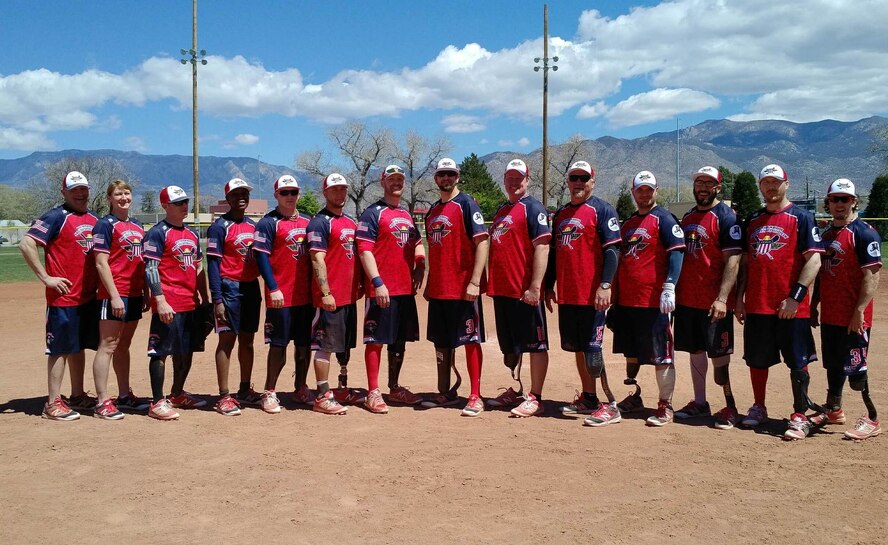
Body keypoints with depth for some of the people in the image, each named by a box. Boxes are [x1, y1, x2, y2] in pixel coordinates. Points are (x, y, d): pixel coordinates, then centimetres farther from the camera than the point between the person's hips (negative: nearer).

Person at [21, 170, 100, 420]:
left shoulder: (94, 219, 13)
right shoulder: (56, 217, -10)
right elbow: (26, 244, -18)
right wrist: (46, 278, -19)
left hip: (89, 295, 7)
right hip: (63, 297, -7)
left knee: (79, 346, 15)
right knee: (61, 348, -2)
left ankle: (77, 396, 25)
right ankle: (53, 403, 5)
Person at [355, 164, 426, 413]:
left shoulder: (407, 214, 17)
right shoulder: (373, 213, -5)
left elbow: (417, 243, 26)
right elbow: (364, 250, -12)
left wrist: (419, 266, 7)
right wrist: (377, 282, -19)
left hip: (406, 288, 8)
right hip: (381, 290, -7)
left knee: (400, 340, 14)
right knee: (376, 340, -3)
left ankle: (394, 389, 25)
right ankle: (373, 393, 3)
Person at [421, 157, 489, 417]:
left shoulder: (466, 203, -6)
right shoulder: (433, 210, 16)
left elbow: (482, 242, -13)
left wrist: (475, 281, -20)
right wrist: (429, 283, 17)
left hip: (463, 289, -8)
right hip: (438, 289, 8)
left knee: (471, 340, -2)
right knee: (441, 342, 13)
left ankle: (475, 397, 4)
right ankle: (445, 393, 24)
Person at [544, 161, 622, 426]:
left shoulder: (602, 210, -4)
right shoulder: (560, 214, 17)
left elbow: (612, 250, -12)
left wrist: (605, 285, -21)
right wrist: (549, 286, 19)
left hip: (592, 294, -7)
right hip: (566, 295, 7)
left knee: (592, 349, -8)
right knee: (577, 347, 12)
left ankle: (611, 405, -2)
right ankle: (588, 398, 23)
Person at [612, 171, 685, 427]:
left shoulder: (664, 218, -4)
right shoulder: (628, 222, 18)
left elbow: (676, 252, -13)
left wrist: (669, 287, -23)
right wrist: (614, 292, 19)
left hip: (654, 300, -8)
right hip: (626, 299, 8)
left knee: (660, 353, -3)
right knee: (630, 350, 16)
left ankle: (666, 405, 2)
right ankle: (633, 397, 29)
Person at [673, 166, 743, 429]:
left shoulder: (726, 217, -8)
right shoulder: (687, 217, 14)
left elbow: (733, 261, -15)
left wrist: (722, 298, -23)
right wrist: (674, 291, 12)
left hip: (714, 302, -7)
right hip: (687, 299, 7)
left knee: (719, 355, -3)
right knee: (695, 351, 12)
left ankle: (730, 406, 8)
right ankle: (700, 403, 22)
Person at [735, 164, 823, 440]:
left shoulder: (801, 217, -3)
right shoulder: (752, 220, 13)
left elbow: (814, 260, -9)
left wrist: (796, 296, -16)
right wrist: (739, 297, 10)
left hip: (791, 307, -5)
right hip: (756, 304, 5)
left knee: (797, 362, 0)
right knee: (757, 360, 12)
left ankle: (800, 417, 8)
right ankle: (759, 408, 27)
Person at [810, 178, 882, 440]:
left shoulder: (864, 233, -10)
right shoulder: (826, 234, 14)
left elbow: (872, 276, -16)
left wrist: (859, 311, -21)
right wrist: (814, 305, 16)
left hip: (853, 317, -8)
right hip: (829, 315, 8)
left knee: (854, 369, -5)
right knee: (833, 364, 16)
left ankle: (872, 419, 6)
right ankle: (833, 410, 27)